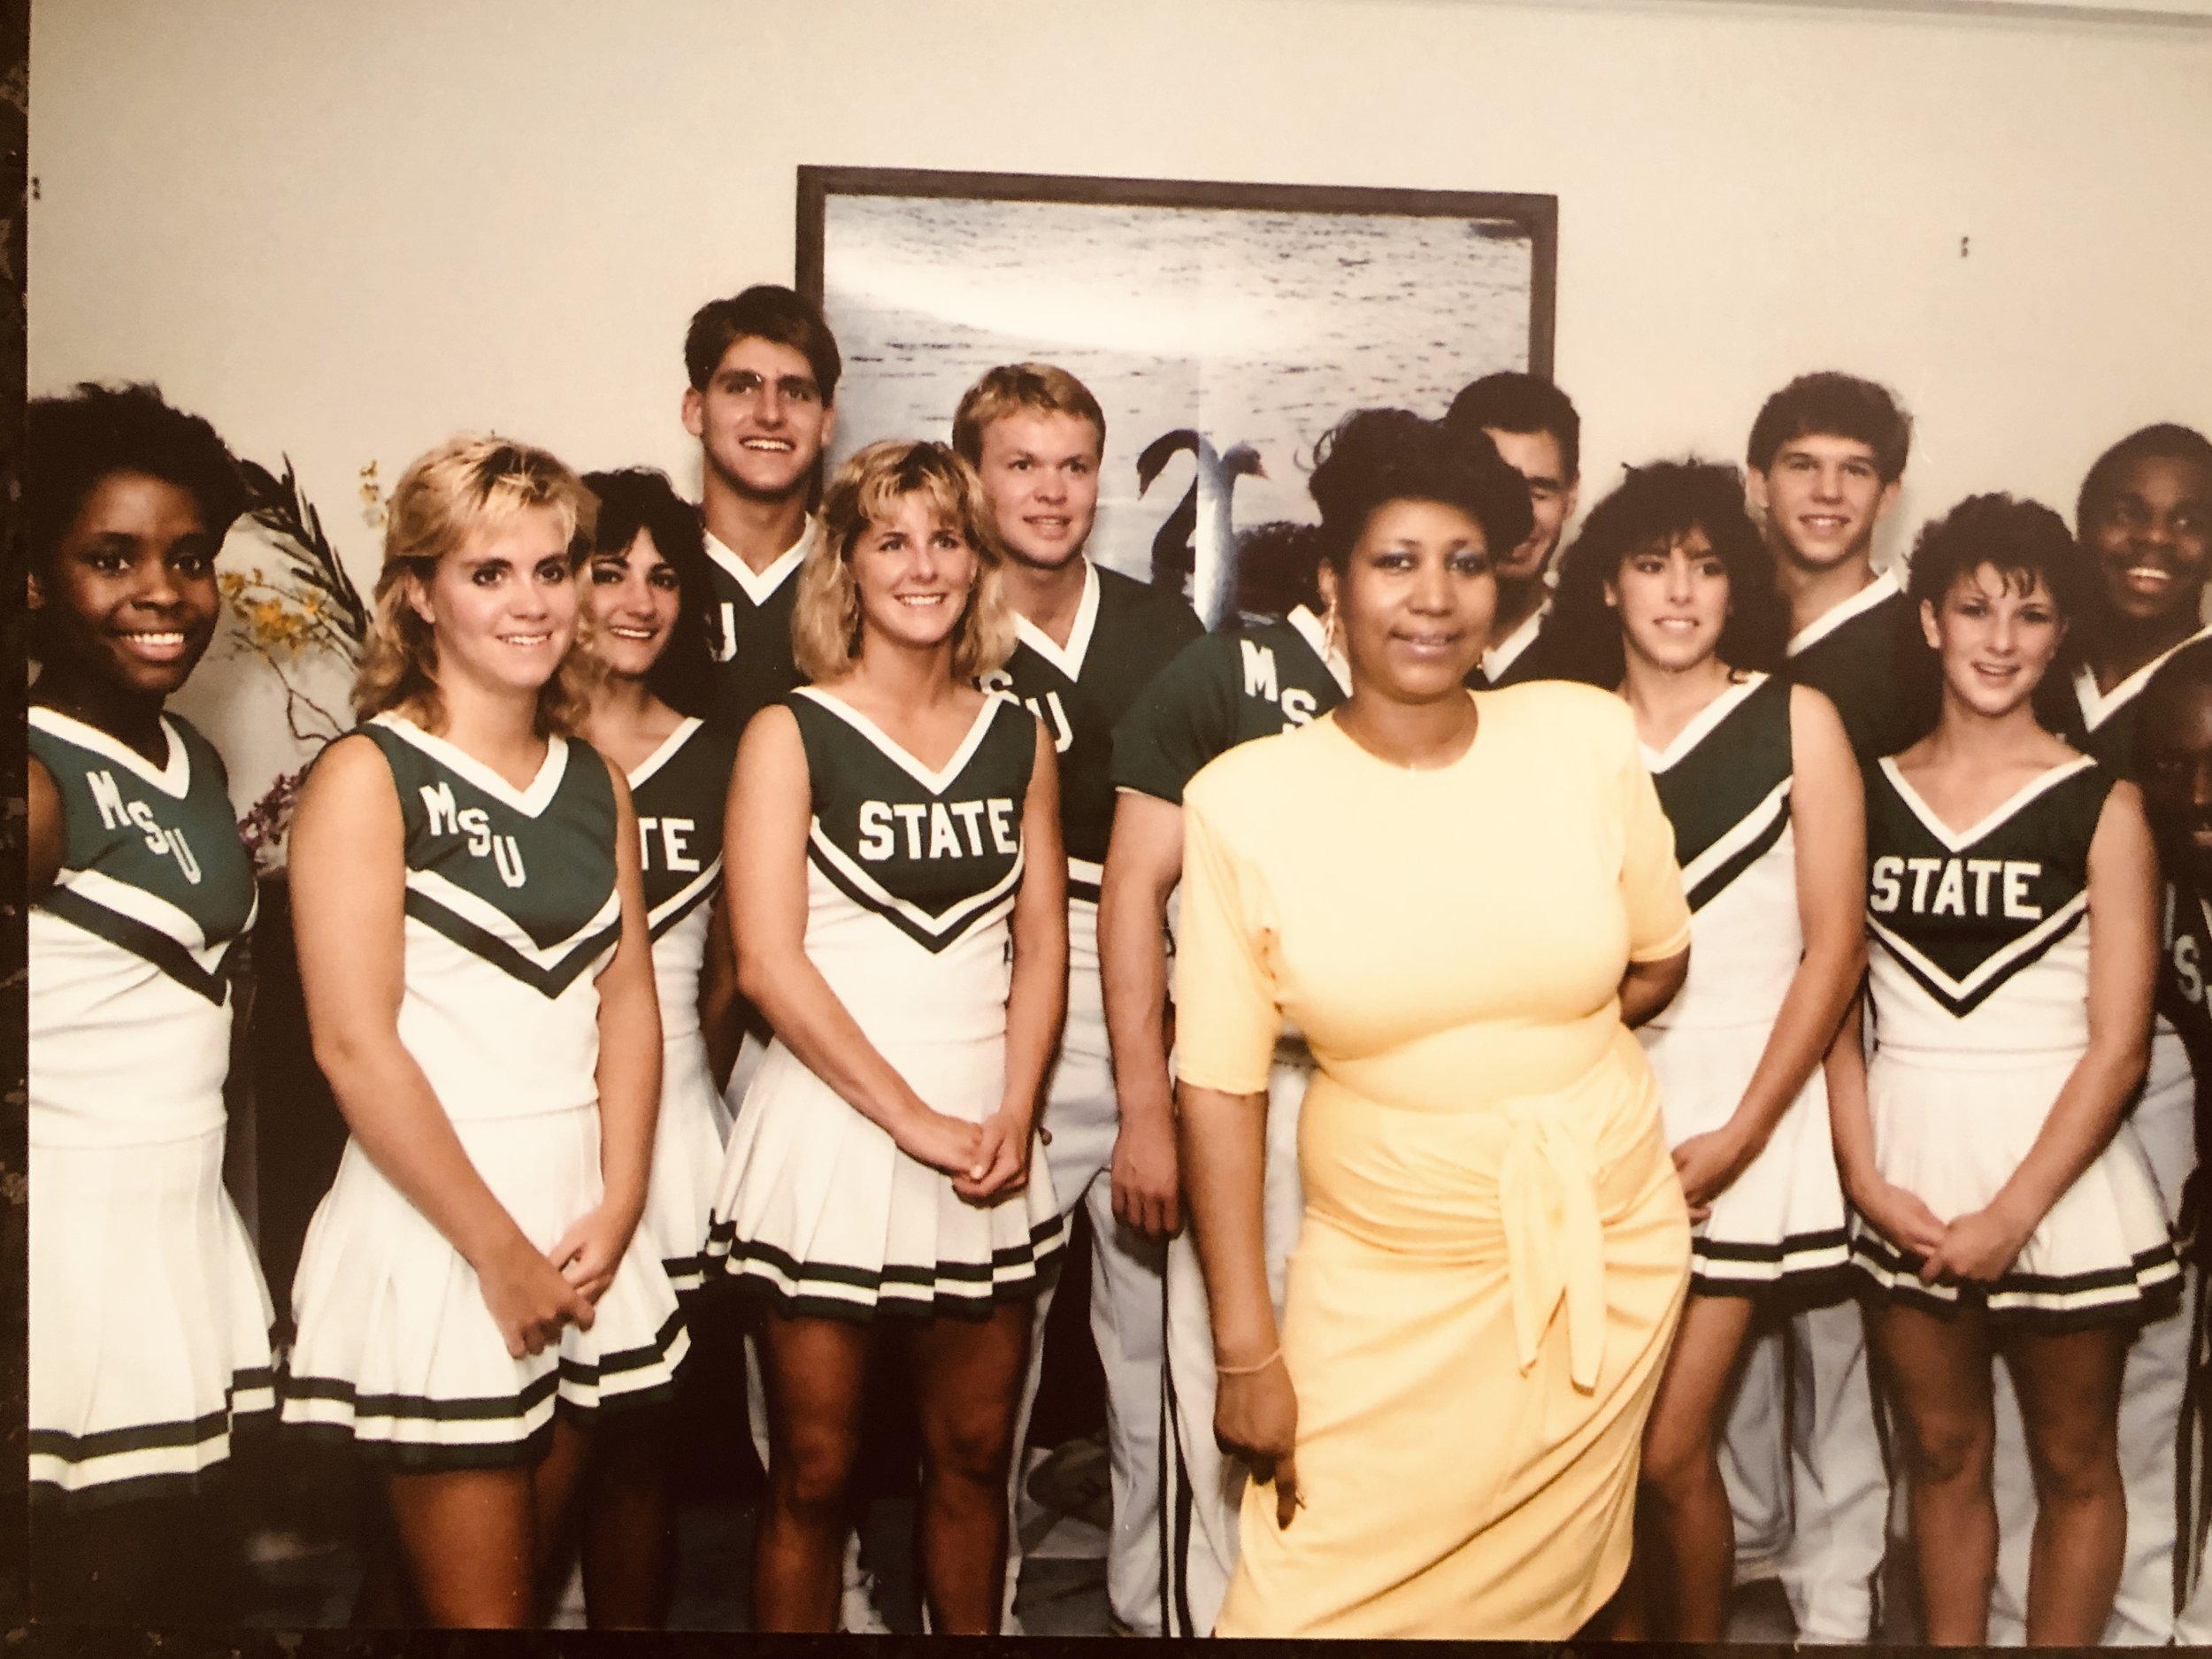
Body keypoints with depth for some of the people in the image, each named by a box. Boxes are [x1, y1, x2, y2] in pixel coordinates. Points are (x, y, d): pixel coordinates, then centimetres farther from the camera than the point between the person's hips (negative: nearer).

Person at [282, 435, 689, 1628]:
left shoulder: (595, 781, 10)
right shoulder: (367, 778, -9)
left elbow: (629, 997, 8)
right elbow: (354, 1043, -14)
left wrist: (614, 1209, -4)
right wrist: (497, 1249, -13)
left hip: (579, 1228, 6)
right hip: (432, 1232, -6)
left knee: (534, 1567, 18)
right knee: (478, 1605, 3)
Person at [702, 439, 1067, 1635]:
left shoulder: (1017, 739, 8)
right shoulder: (791, 736, -3)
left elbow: (1042, 942, 7)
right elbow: (768, 962, -10)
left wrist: (1011, 1115, -8)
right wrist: (915, 1121, -13)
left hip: (986, 1148, 4)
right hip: (832, 1135, -3)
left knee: (973, 1455, 13)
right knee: (814, 1472, 6)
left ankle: (970, 1628, 32)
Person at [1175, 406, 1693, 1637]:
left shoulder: (1589, 736, -6)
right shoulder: (1245, 799, -11)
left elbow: (1661, 960, 9)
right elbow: (1221, 1082, -9)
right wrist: (1248, 1349, -9)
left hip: (1607, 1251, 2)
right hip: (1385, 1279, -2)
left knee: (1543, 1586, 16)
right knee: (1322, 1598, 0)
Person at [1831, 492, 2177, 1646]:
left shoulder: (2100, 806, -5)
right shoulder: (1867, 794, 3)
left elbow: (2119, 1043, -8)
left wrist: (2010, 1215, -13)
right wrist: (1867, 1180, -8)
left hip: (2056, 1165, -2)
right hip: (1906, 1171, 2)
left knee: (2071, 1462, 12)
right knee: (1940, 1453, 15)